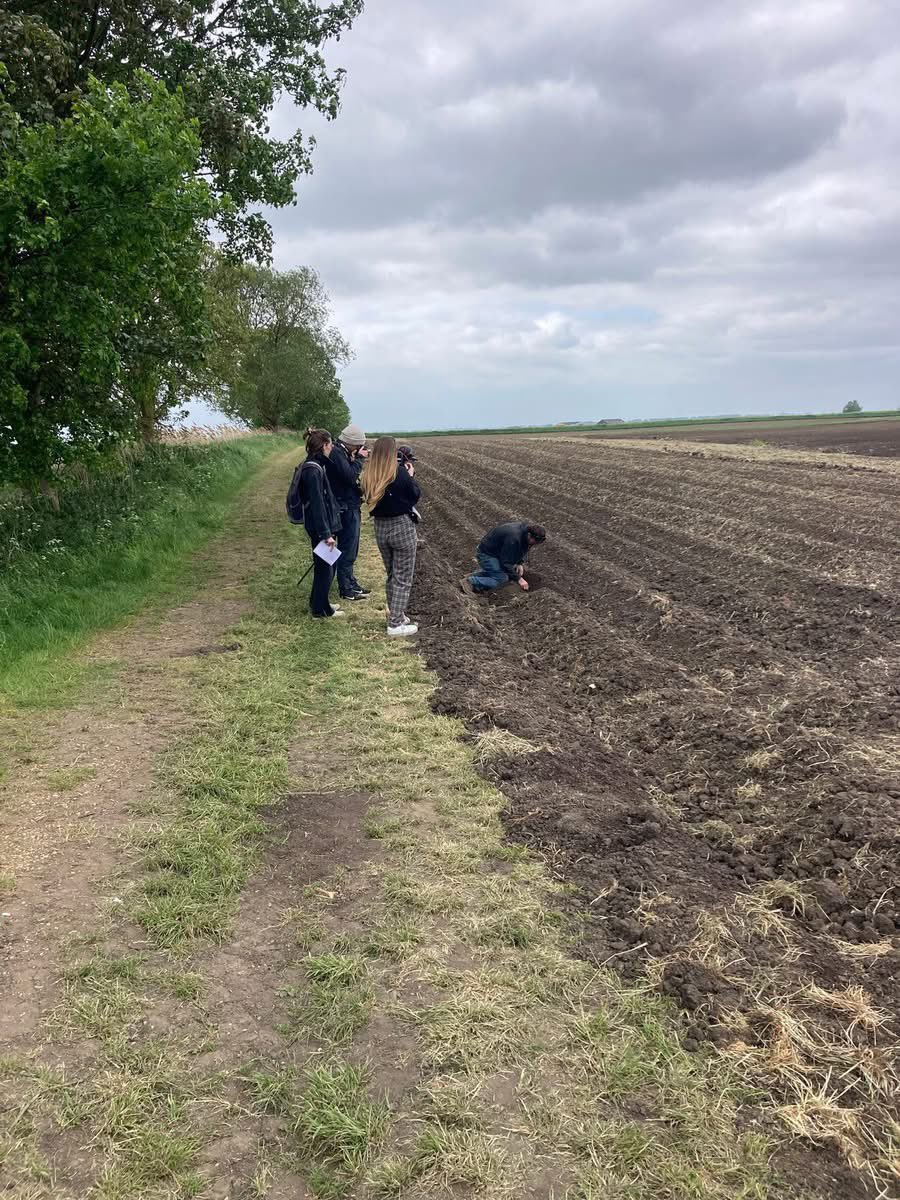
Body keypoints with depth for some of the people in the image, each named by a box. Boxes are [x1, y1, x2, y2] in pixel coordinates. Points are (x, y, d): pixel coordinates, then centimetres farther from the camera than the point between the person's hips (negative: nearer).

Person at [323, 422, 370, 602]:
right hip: (345, 508, -10)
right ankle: (346, 590, 5)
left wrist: (358, 459, 2)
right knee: (347, 550, -2)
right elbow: (350, 476, -25)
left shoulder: (342, 452, 11)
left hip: (351, 506, 10)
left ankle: (351, 582, 31)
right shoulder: (335, 453, -18)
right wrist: (359, 459, -13)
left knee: (350, 549, 19)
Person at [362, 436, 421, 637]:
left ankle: (396, 615, 31)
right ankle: (395, 625, 3)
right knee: (403, 578, 3)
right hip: (402, 527, -6)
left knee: (391, 575, 21)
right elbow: (415, 495, -5)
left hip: (380, 527, 6)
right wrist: (411, 475, 10)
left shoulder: (368, 475, -2)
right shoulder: (400, 473, -18)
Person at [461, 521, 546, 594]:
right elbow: (506, 563, -29)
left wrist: (521, 564, -4)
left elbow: (525, 549, 11)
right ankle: (470, 582, -19)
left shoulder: (526, 528, -7)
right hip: (486, 554, -10)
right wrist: (519, 579, -23)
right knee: (502, 578, -17)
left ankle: (474, 575, 13)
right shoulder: (513, 538, -35)